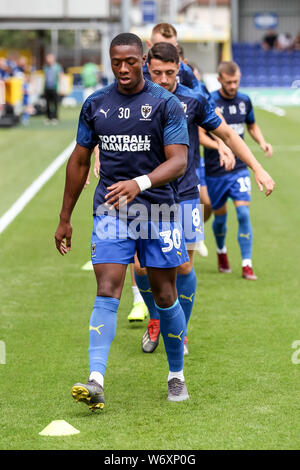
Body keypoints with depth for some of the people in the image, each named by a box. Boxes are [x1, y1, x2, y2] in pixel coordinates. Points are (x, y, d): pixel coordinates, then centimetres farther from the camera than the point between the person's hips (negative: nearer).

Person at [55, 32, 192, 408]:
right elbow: (79, 161, 14)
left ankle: (176, 376, 24)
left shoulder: (166, 104, -4)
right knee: (106, 293, -12)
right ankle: (96, 381, -21)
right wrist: (65, 218, 14)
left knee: (165, 297, 6)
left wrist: (139, 184, -31)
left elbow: (178, 161, -13)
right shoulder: (95, 105, 6)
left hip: (158, 211, -1)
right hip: (110, 212, 1)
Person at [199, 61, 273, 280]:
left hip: (239, 167, 2)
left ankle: (247, 265, -6)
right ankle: (221, 251, 39)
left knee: (243, 213, -10)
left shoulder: (244, 100, 3)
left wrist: (262, 142, 2)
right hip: (215, 170, -2)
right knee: (220, 216, 10)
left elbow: (252, 125, 20)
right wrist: (220, 146, -28)